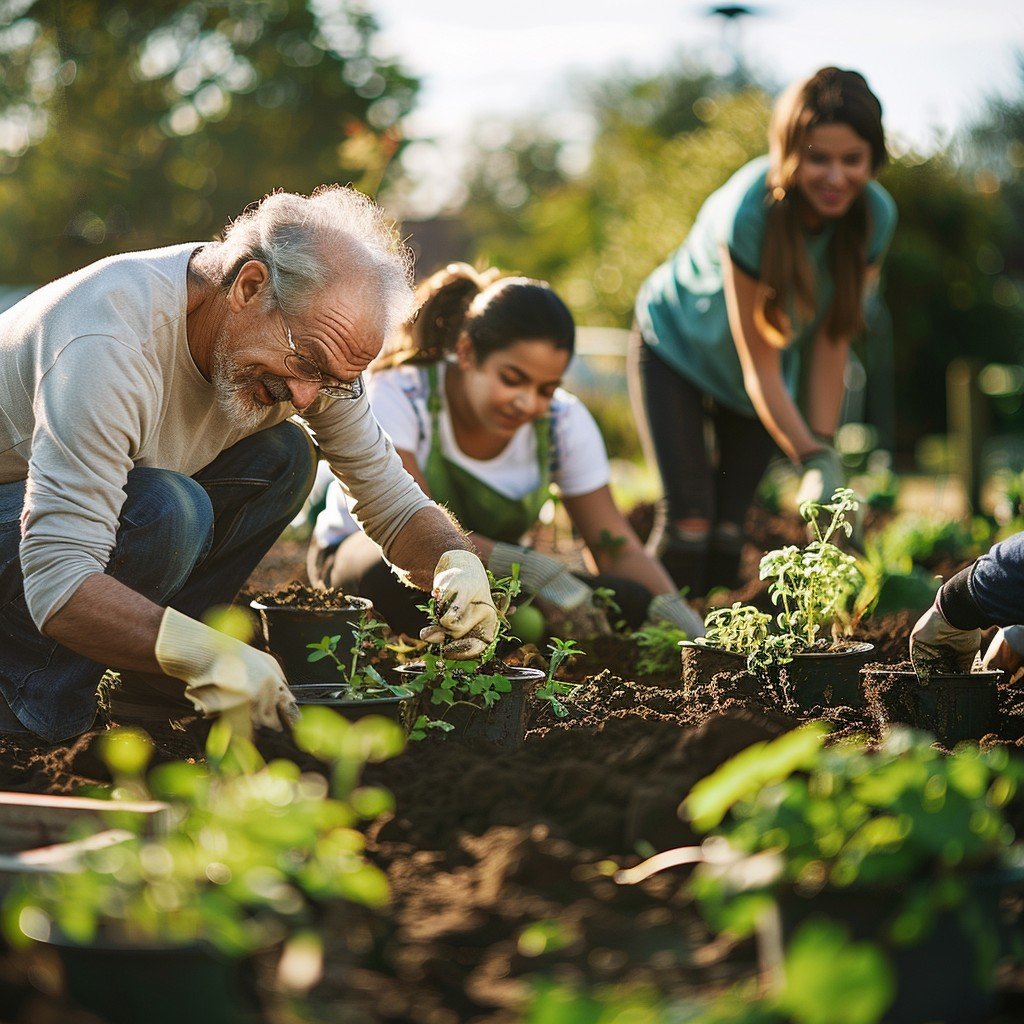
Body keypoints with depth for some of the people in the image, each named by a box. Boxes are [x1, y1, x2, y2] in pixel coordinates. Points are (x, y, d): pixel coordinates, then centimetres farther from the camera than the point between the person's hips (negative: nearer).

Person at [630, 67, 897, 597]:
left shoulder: (874, 215, -22)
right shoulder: (750, 209, -36)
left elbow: (831, 342, -15)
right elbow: (759, 363, -31)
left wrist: (825, 450, -20)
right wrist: (812, 461, -38)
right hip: (676, 346, -4)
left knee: (730, 531, 1)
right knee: (688, 522, -14)